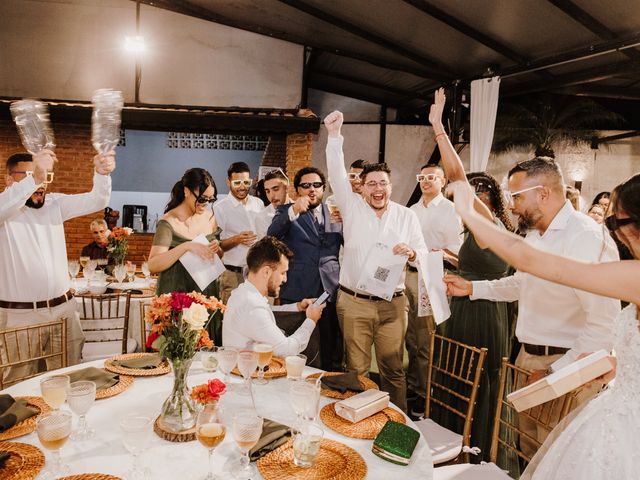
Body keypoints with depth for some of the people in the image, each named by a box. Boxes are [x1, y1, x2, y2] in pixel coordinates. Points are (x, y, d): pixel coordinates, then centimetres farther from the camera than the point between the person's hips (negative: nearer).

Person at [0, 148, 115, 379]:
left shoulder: (54, 204, 7)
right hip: (19, 314, -4)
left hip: (64, 307, 4)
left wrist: (101, 173, -25)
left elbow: (96, 201, -4)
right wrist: (33, 179, -46)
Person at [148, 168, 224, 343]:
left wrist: (217, 249, -6)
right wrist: (186, 246, -31)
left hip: (206, 294, 5)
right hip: (177, 295, -5)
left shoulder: (210, 217, 5)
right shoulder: (169, 222, -12)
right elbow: (153, 266, -21)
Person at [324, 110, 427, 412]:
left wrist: (411, 252, -18)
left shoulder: (406, 216, 6)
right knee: (356, 369, 7)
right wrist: (334, 134, -18)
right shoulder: (352, 207, 3)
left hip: (393, 304, 1)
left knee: (393, 369, 7)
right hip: (353, 302, 0)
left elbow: (423, 255, 5)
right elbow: (337, 174, -8)